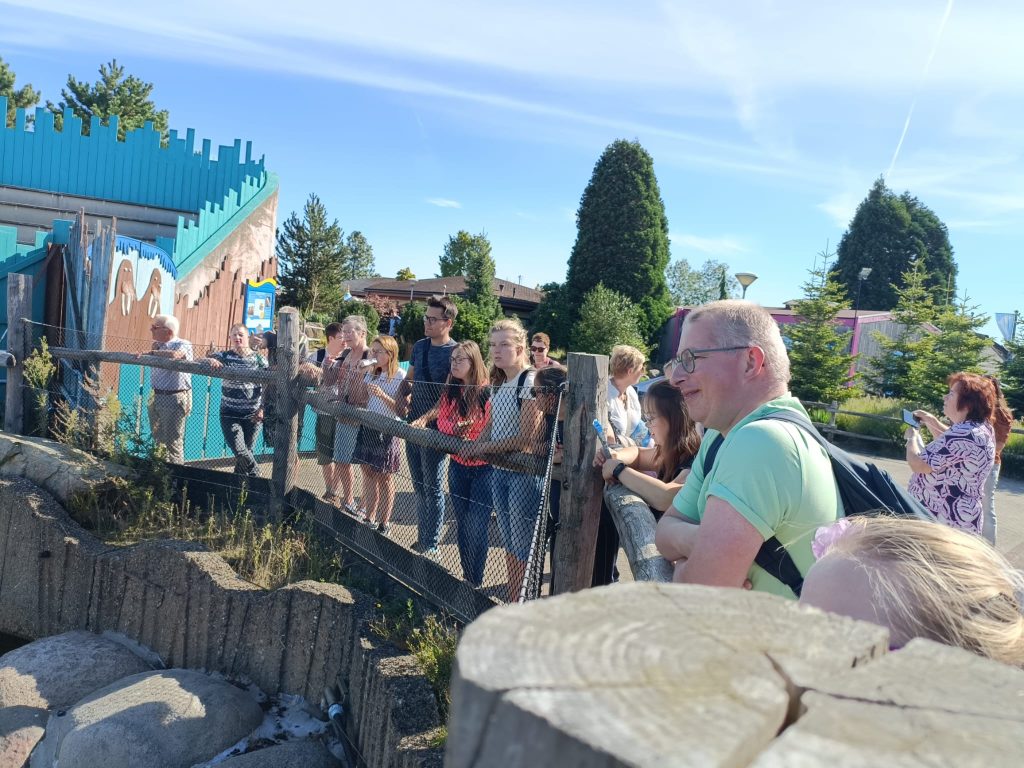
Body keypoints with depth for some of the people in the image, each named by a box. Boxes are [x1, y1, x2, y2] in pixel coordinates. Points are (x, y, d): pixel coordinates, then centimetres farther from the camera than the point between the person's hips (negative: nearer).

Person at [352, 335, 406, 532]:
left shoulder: (400, 376, -9)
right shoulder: (371, 374, 10)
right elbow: (359, 399, 8)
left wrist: (382, 395, -25)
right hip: (367, 427, 6)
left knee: (384, 477, 3)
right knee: (367, 471, 10)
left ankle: (384, 523, 13)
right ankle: (369, 517, 21)